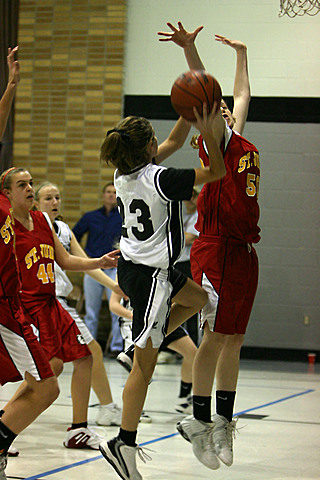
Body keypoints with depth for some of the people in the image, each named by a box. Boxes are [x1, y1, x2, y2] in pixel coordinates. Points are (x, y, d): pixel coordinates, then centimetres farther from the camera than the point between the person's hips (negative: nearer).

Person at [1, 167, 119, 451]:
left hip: (49, 303, 8)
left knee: (84, 357, 9)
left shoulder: (43, 220, 12)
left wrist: (102, 262, 7)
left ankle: (78, 431, 20)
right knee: (52, 365, -21)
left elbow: (65, 261, 17)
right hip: (25, 306, -8)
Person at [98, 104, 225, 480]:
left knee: (197, 298, 30)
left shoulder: (125, 172, 1)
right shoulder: (160, 179, -22)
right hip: (150, 275, -9)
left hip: (130, 266, 9)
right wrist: (206, 130, -10)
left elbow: (174, 142, 15)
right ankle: (124, 445, -3)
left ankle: (142, 347, 19)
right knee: (144, 365, -5)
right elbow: (217, 171, -13)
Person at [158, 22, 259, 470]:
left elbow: (243, 95, 31)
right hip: (216, 248, -7)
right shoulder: (218, 142, -2)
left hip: (244, 251, 7)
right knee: (215, 336, -6)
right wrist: (190, 49, -29)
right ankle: (199, 421, 2)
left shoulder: (244, 144, 16)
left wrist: (241, 53, 40)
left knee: (234, 338, 9)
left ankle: (223, 422, 15)